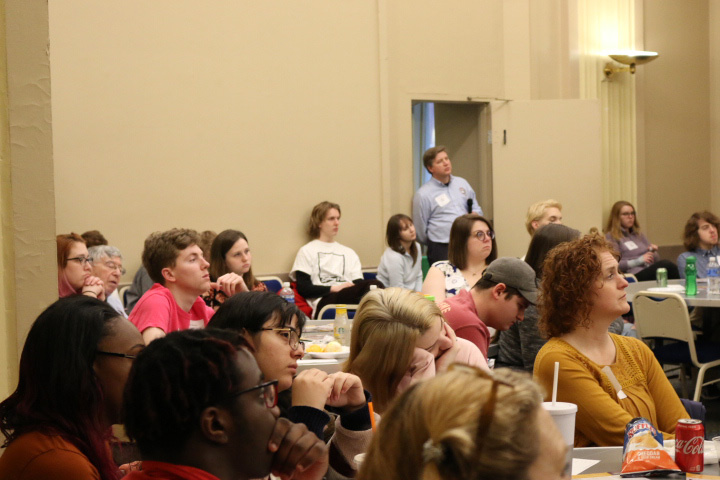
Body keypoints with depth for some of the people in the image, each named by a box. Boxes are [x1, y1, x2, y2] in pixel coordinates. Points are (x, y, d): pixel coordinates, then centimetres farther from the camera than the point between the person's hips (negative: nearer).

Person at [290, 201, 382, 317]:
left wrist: (353, 287, -7)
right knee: (373, 285, -36)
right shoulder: (307, 251, 17)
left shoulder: (349, 252, 33)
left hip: (350, 297, 5)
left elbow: (359, 283, 20)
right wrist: (334, 288, -8)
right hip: (324, 301, -5)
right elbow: (303, 288, 4)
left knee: (375, 285, -36)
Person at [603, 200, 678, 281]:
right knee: (667, 265, -31)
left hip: (651, 272, 6)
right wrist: (639, 260, -9)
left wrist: (653, 251, 7)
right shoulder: (610, 237, 6)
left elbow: (656, 260, 29)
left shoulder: (639, 234, 27)